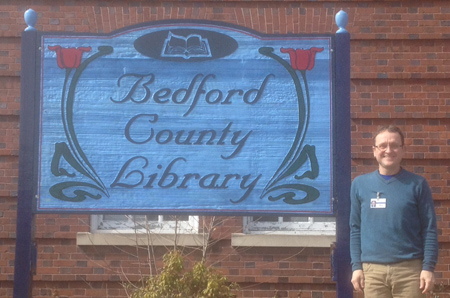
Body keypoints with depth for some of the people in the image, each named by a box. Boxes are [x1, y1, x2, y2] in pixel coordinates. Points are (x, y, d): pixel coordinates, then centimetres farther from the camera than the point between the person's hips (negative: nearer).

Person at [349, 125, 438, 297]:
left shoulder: (417, 184, 2)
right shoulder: (360, 184, 7)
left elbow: (429, 229, 1)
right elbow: (355, 229, 9)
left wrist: (428, 267, -7)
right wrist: (356, 266, 3)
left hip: (410, 269, -1)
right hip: (372, 270, 2)